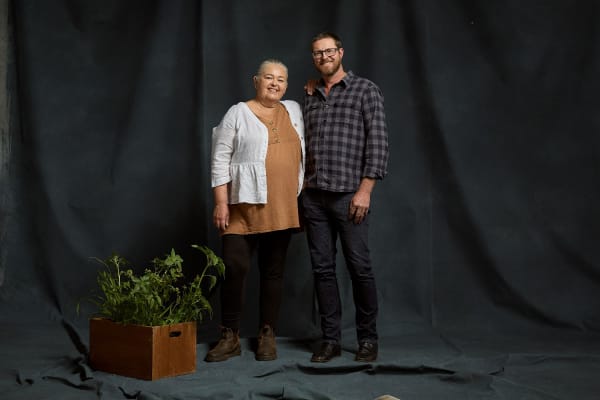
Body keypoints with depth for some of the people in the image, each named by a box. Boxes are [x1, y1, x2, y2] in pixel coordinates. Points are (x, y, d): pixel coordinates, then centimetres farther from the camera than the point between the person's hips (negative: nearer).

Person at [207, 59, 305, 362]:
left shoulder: (294, 110, 13)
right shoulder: (238, 113, 0)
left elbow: (304, 148, 25)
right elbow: (220, 160, -3)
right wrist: (221, 203, -9)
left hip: (282, 209, 4)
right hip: (244, 205, -4)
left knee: (273, 271, 7)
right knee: (234, 267, -8)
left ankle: (267, 336, 15)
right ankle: (230, 337, 4)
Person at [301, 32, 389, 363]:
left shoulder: (365, 90, 2)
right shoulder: (309, 97, 17)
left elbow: (377, 142, -6)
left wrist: (365, 190, -13)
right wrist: (302, 190, 11)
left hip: (349, 195, -5)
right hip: (314, 196, 5)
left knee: (359, 267, -1)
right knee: (322, 269, 6)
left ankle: (368, 339, 12)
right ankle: (330, 339, 14)